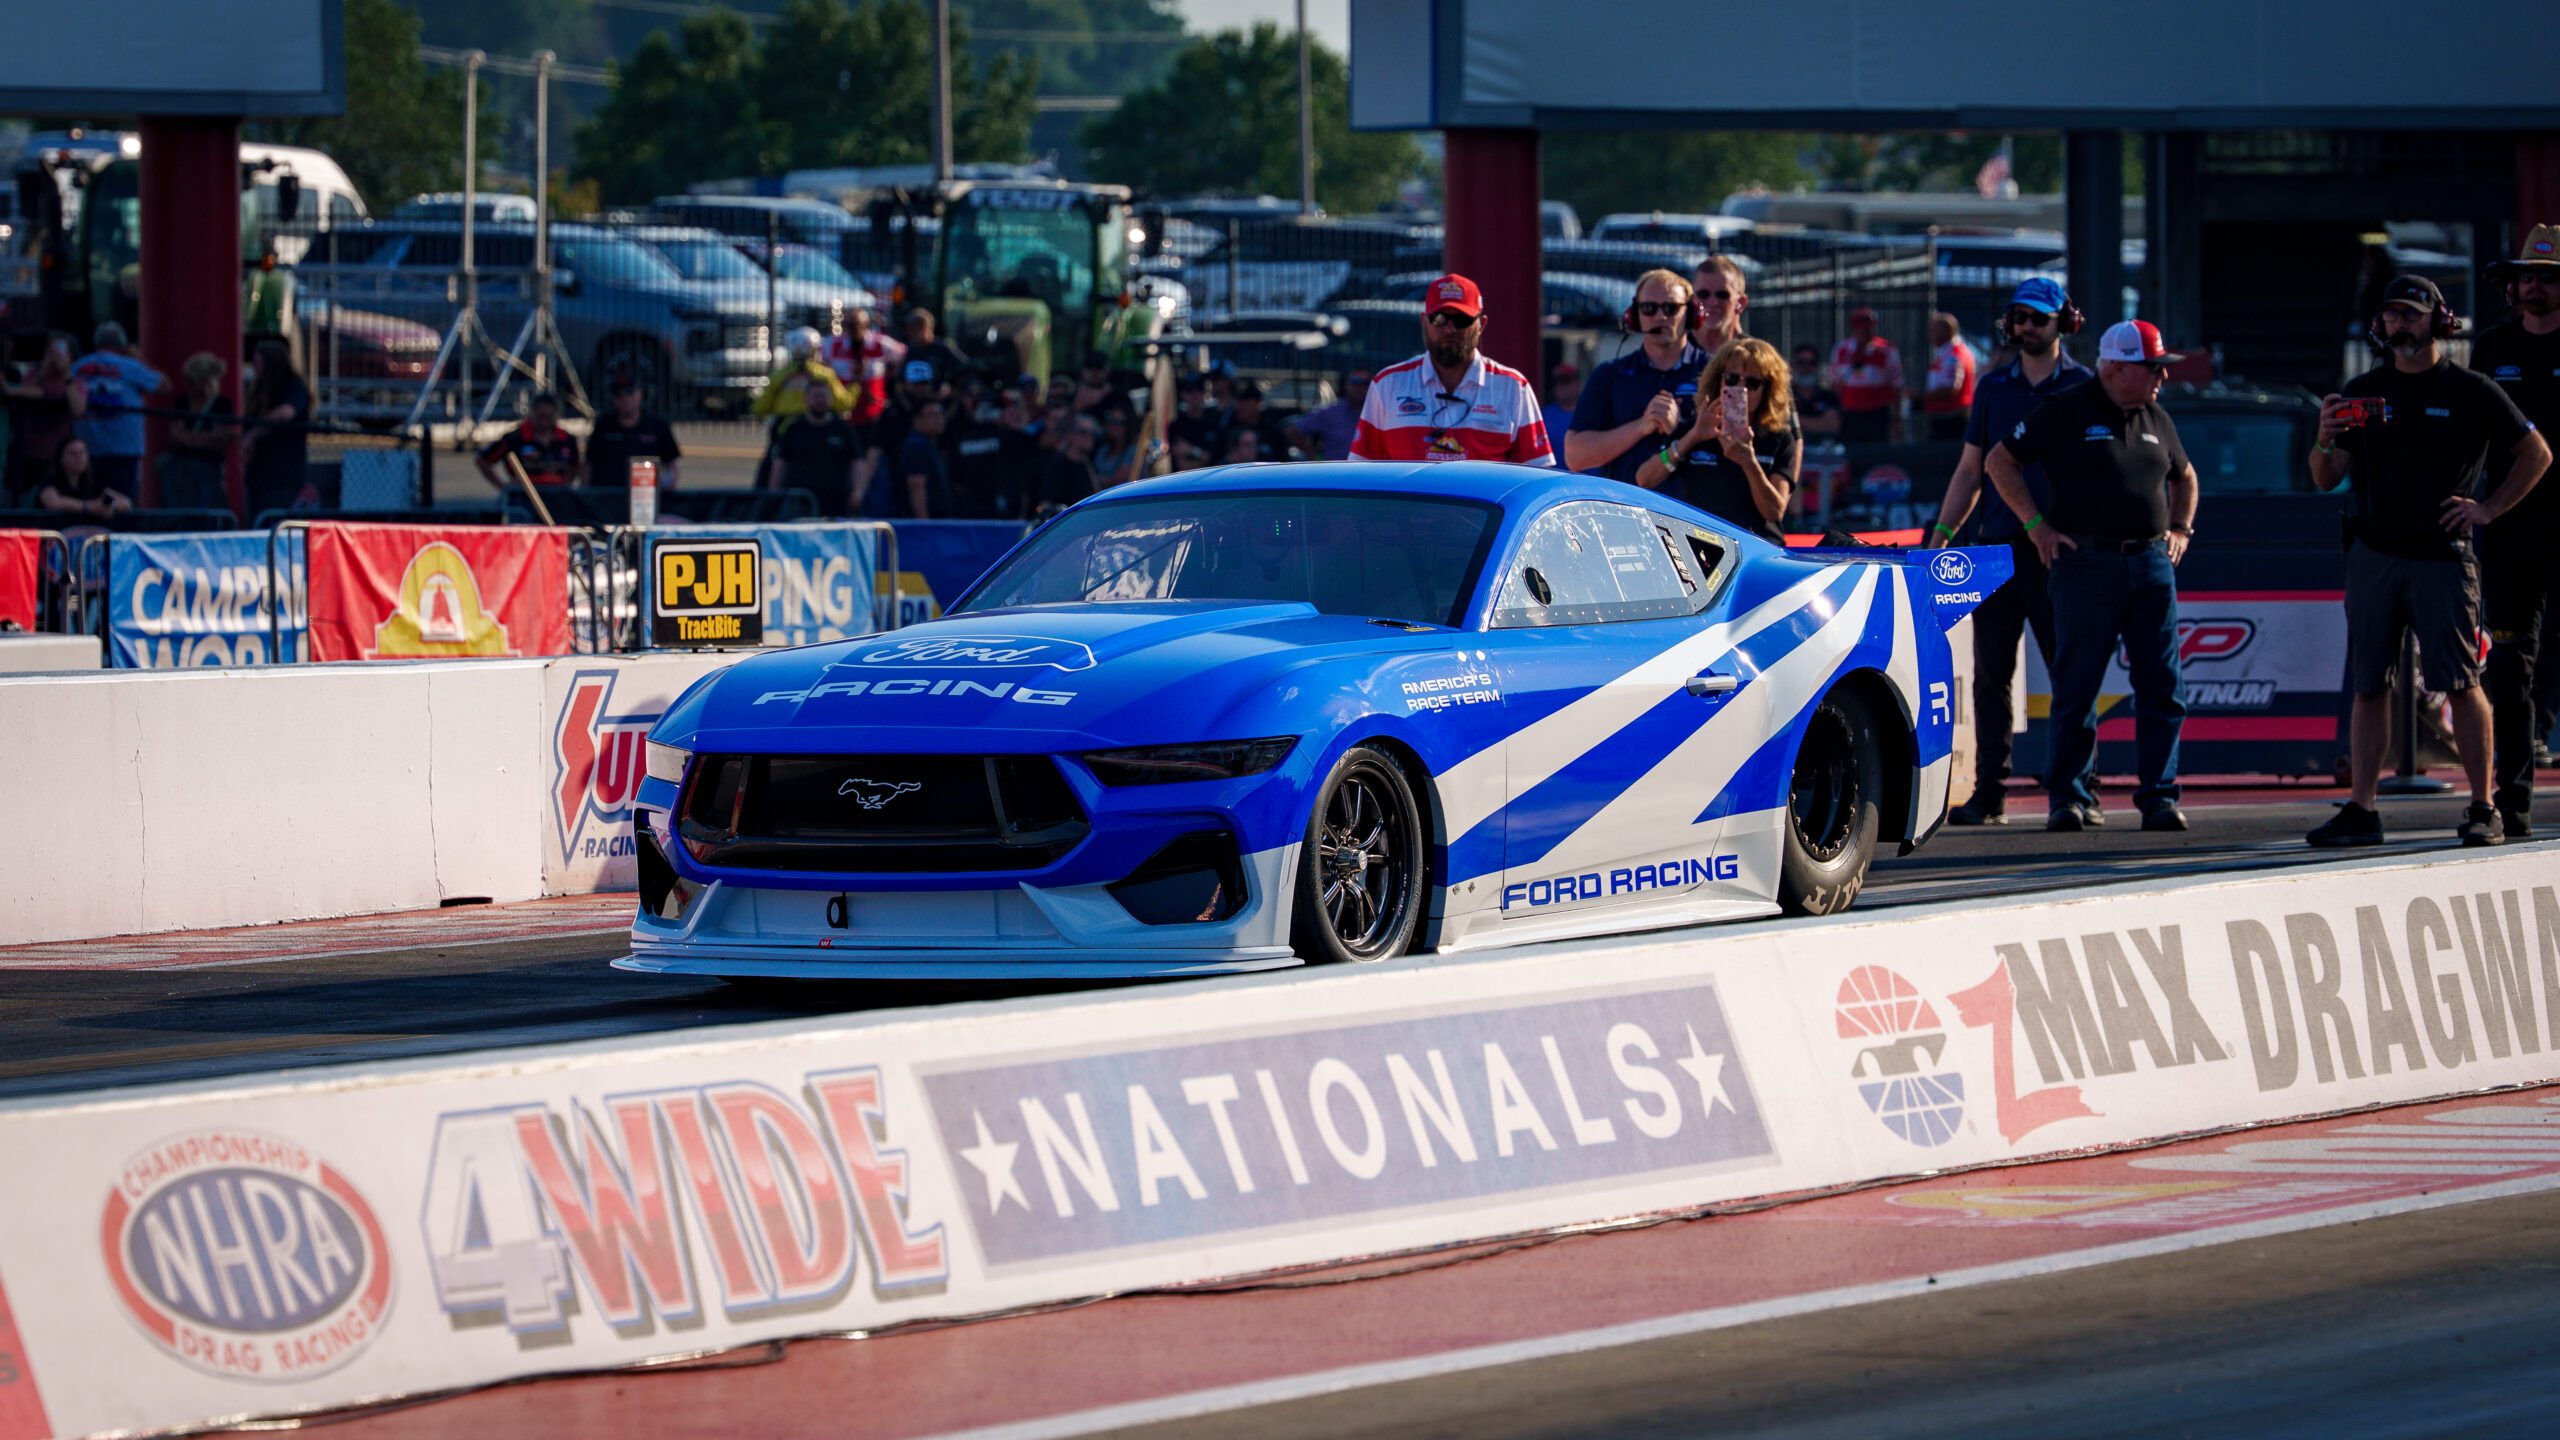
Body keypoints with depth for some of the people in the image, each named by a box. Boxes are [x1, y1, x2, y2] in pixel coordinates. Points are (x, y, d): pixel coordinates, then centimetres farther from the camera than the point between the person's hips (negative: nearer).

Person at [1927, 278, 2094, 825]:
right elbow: (1970, 470, 18)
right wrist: (1939, 537, 10)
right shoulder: (1994, 387, 14)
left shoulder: (2083, 387, 4)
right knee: (1990, 673, 1)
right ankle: (1989, 794, 4)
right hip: (1997, 548, 4)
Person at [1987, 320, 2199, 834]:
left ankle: (2159, 796, 3)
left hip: (2152, 564, 5)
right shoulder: (2066, 413, -1)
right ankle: (2069, 797, 4)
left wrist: (2179, 530, 18)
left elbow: (2184, 477, 34)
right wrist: (2036, 525, -3)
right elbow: (1999, 462, 2)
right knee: (2076, 689, -3)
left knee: (2163, 687, -1)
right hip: (2086, 563, -5)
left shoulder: (2155, 420, 16)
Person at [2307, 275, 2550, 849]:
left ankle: (2484, 809, -2)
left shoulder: (2471, 392, 2)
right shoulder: (2362, 392, 11)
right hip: (2373, 557, 3)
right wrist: (2325, 441, -11)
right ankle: (2360, 810, 4)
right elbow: (2326, 479, 10)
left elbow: (2536, 454, 8)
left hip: (2442, 558, -3)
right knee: (2368, 685, 2)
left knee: (2461, 684, -6)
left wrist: (2489, 508, -1)